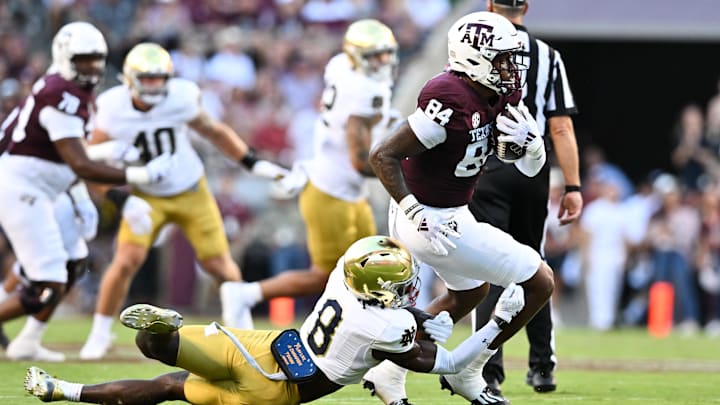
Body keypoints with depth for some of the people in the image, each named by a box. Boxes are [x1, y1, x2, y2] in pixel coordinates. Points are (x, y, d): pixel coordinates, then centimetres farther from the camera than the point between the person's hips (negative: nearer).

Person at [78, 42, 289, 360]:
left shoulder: (180, 98, -18)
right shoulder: (113, 110, -20)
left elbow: (213, 131, 1)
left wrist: (254, 163, -3)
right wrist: (123, 202, -27)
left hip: (192, 193, 1)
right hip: (146, 198, -1)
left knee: (218, 264, 2)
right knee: (127, 261, -19)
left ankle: (240, 321, 30)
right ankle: (100, 334, 0)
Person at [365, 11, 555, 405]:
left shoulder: (501, 97, 0)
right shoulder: (451, 100, -27)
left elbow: (531, 166, 7)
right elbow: (383, 156, -26)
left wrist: (528, 140, -16)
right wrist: (419, 217, -27)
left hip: (450, 212, 10)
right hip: (432, 220, -10)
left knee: (468, 292, 35)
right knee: (539, 283, 0)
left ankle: (388, 372, 37)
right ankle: (466, 373, 12)